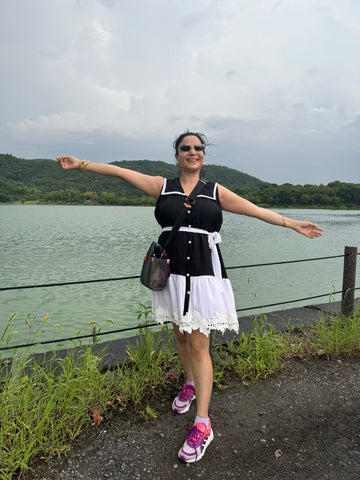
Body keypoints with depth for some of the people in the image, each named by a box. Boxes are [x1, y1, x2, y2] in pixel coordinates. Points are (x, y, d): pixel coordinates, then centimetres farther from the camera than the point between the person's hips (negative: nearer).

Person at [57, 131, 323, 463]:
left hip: (204, 274, -2)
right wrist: (81, 164, 8)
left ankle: (202, 425, 7)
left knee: (198, 346, -3)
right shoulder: (162, 186, 7)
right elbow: (120, 172, 7)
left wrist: (293, 224, 7)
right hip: (172, 272, 3)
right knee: (181, 336, 18)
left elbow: (256, 210, 8)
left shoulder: (216, 192, 6)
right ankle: (190, 385, 44)